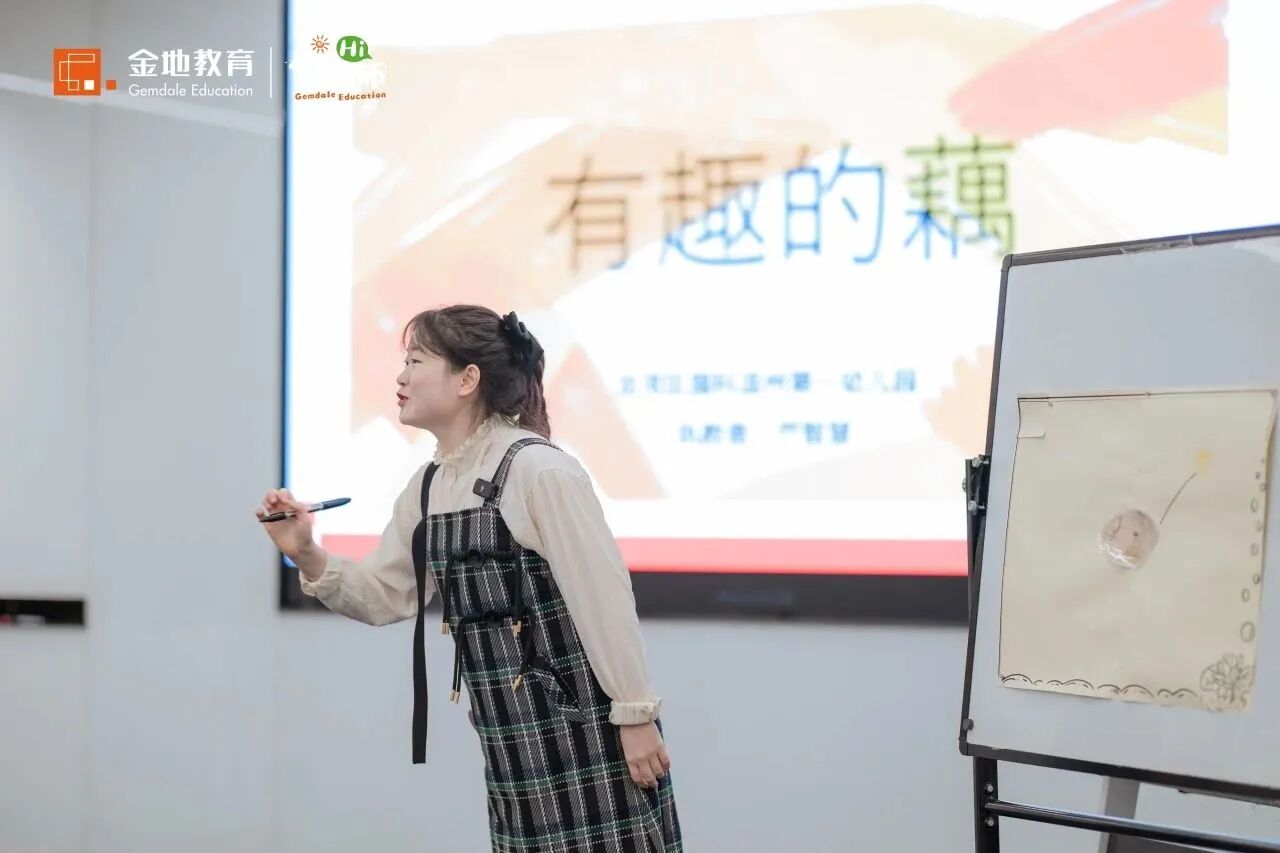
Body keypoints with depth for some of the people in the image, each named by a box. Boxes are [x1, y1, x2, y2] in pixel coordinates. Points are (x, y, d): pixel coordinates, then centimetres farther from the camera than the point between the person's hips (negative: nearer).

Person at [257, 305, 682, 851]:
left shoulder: (538, 469, -16)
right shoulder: (429, 487, 9)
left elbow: (604, 596, -17)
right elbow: (384, 596, 14)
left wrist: (635, 713, -17)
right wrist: (307, 557, -3)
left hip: (584, 730, -8)